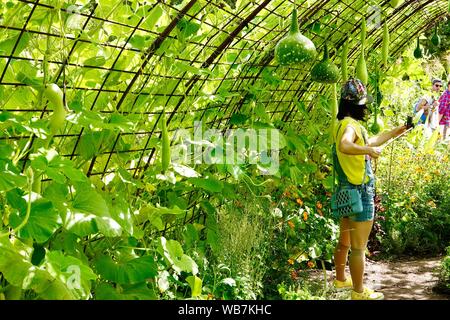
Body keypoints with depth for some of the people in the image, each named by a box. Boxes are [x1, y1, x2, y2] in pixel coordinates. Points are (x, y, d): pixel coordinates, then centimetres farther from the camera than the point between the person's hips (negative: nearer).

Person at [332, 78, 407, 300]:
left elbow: (369, 142, 28)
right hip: (361, 193, -10)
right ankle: (359, 292, 7)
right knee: (359, 247, -1)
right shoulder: (350, 125, -18)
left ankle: (341, 279, 37)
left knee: (345, 242, 23)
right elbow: (345, 146, -41)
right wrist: (369, 150, -31)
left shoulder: (346, 124, 13)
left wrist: (394, 133, 31)